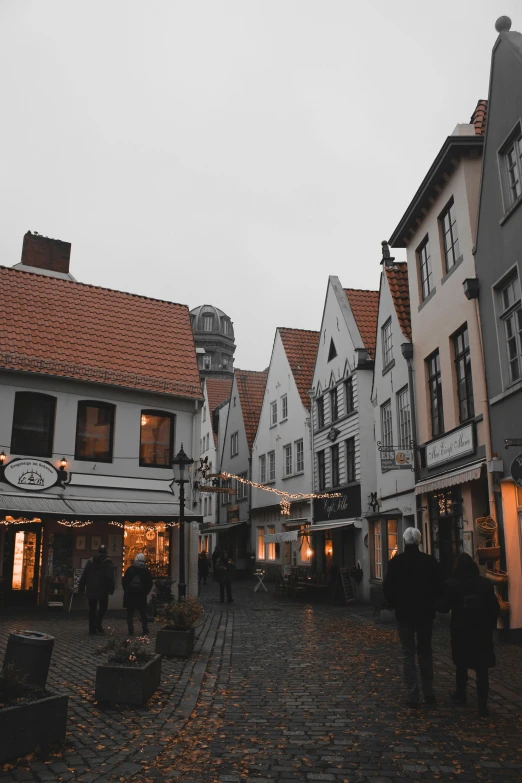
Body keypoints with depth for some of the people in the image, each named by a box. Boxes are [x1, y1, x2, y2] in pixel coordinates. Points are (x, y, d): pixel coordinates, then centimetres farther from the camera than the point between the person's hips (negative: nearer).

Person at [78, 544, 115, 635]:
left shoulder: (90, 561, 7)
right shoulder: (108, 562, -4)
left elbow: (84, 576, 7)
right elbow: (110, 577, -12)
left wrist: (81, 588, 12)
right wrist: (111, 589, -8)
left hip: (91, 589, 3)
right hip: (103, 590, -3)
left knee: (92, 609, 10)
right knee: (103, 607, 11)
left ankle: (92, 629, 9)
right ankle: (98, 624, -10)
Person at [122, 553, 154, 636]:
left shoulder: (130, 569, -3)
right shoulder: (146, 571, 1)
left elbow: (124, 581, -3)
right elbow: (150, 584, 2)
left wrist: (126, 590, 8)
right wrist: (145, 592, 11)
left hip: (130, 594, -1)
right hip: (141, 595, 1)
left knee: (130, 613, 7)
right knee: (143, 613, 10)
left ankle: (131, 630, 2)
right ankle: (145, 630, 8)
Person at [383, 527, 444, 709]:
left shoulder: (396, 562, -10)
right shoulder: (430, 561, -7)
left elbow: (388, 588, -9)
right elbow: (439, 586, -2)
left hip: (404, 613, -2)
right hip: (425, 613, 2)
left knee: (408, 654, 4)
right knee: (425, 652, 16)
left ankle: (412, 696, 3)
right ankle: (428, 693, 21)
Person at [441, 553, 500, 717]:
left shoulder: (452, 584, -7)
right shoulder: (485, 583, -4)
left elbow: (445, 608, -4)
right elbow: (495, 607, -3)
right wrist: (491, 625, 9)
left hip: (461, 630, 0)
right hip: (482, 630, 0)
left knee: (462, 664, 20)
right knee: (482, 668, 3)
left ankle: (460, 695, 33)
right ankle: (482, 706, 0)